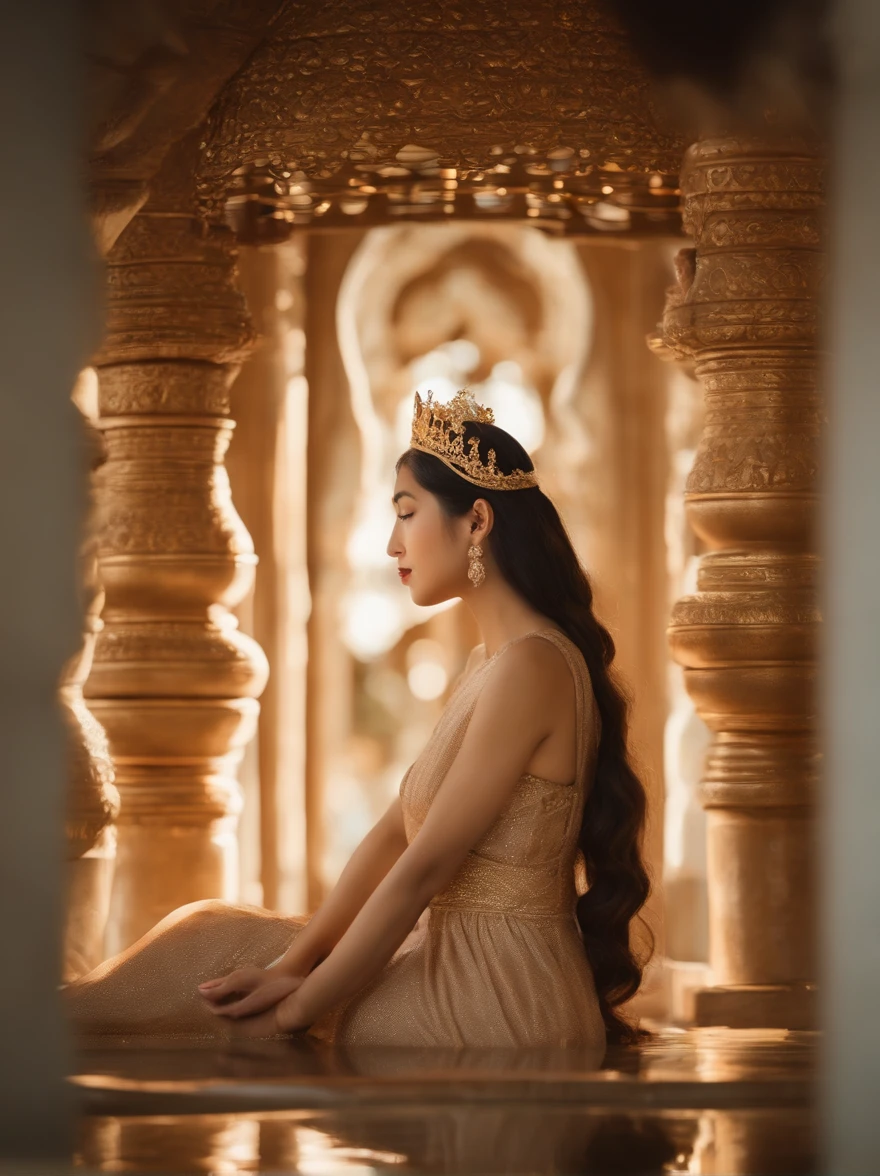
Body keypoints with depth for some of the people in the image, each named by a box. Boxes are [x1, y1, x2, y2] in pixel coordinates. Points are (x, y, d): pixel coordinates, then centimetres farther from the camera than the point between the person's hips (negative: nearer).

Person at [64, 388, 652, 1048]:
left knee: (212, 949, -2)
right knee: (213, 930, 8)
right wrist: (297, 964, -1)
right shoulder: (490, 662, 16)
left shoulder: (529, 667, -17)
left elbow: (422, 867, -17)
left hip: (498, 1006, -9)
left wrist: (298, 1009, -12)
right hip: (460, 963, 9)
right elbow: (396, 832, 11)